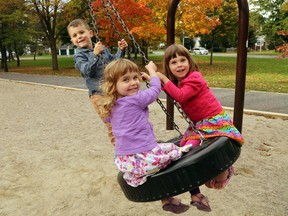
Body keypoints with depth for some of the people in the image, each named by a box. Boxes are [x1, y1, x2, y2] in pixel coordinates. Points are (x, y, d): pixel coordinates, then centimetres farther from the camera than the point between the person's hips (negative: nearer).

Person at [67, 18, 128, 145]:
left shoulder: (102, 48, 11)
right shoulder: (79, 55, -5)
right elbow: (87, 71, -21)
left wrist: (120, 50, 9)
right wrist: (95, 55, -31)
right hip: (98, 93, -5)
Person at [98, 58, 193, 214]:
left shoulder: (111, 108, 9)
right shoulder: (136, 100, -13)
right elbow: (155, 89, 0)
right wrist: (152, 70, 19)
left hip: (123, 160, 8)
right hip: (142, 158, -8)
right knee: (176, 151, 9)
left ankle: (166, 199, 39)